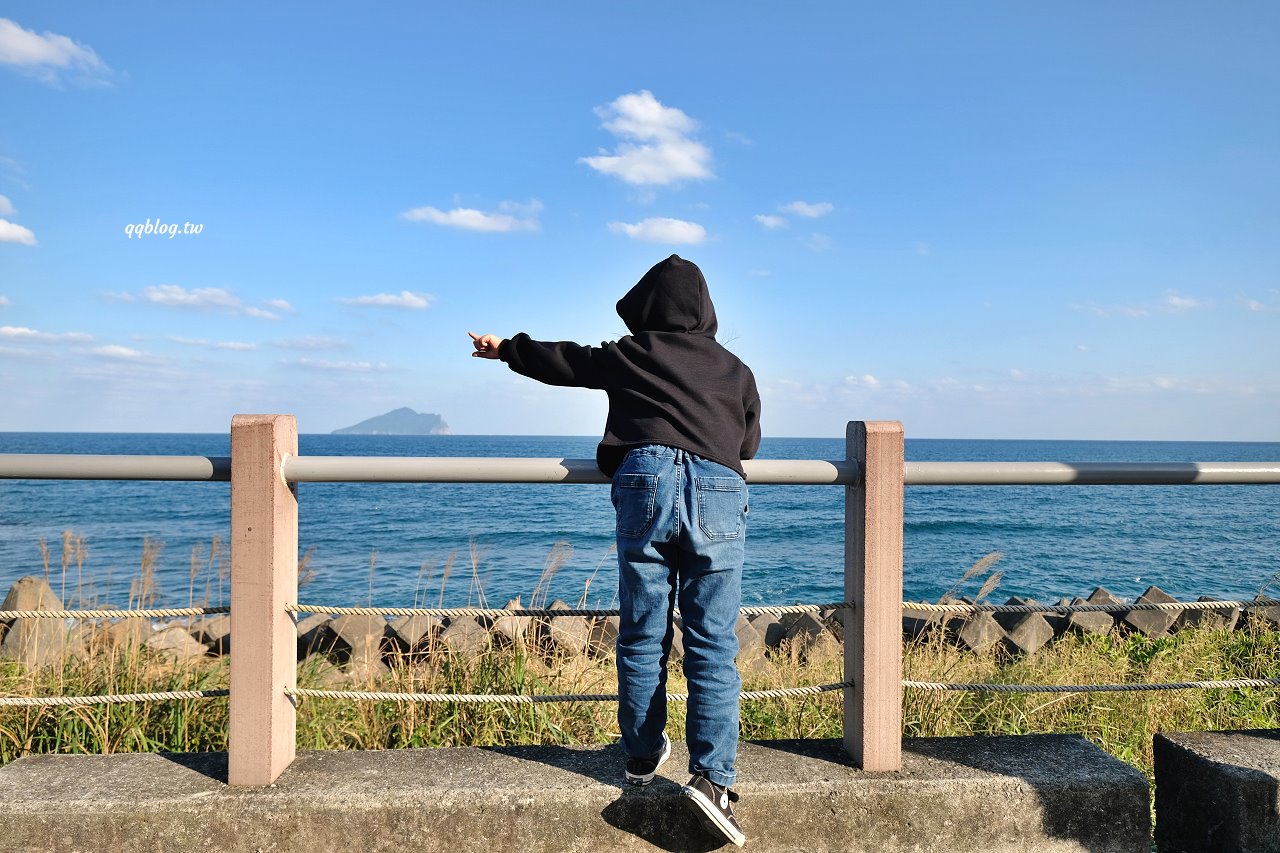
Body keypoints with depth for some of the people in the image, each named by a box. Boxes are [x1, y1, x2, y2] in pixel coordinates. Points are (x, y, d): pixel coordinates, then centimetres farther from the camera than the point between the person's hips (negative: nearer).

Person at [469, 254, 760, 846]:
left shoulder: (629, 355, 18)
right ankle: (712, 776, -5)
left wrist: (505, 348, 47)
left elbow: (561, 359, 30)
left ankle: (642, 756, 21)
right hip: (719, 493, 1)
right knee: (712, 644, 1)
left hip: (645, 481, 0)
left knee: (642, 636, 10)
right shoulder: (735, 369, 21)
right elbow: (750, 443, 27)